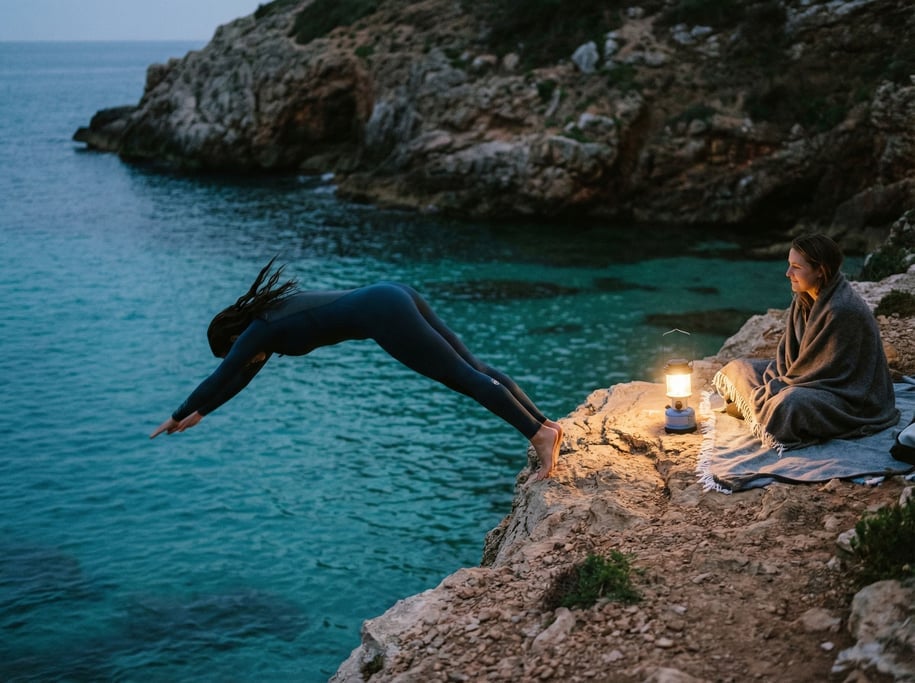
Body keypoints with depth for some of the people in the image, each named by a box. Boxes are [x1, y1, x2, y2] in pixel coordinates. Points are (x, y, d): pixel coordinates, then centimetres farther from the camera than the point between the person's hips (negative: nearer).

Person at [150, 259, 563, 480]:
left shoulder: (259, 329, 2)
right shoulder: (272, 314, 26)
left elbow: (220, 378, 8)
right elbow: (243, 376, 37)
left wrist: (178, 417, 21)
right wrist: (201, 412, 43)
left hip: (384, 315, -8)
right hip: (394, 297, 8)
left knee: (464, 377, -12)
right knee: (473, 369, 4)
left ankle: (540, 434, -15)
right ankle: (544, 423, 2)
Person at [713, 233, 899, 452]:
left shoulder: (842, 310, -28)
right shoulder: (804, 299, -1)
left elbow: (825, 370, -24)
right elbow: (788, 353, 5)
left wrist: (777, 388, -20)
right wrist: (776, 383, -11)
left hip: (850, 394, -9)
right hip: (811, 377, 9)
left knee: (789, 404, -38)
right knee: (738, 368, 6)